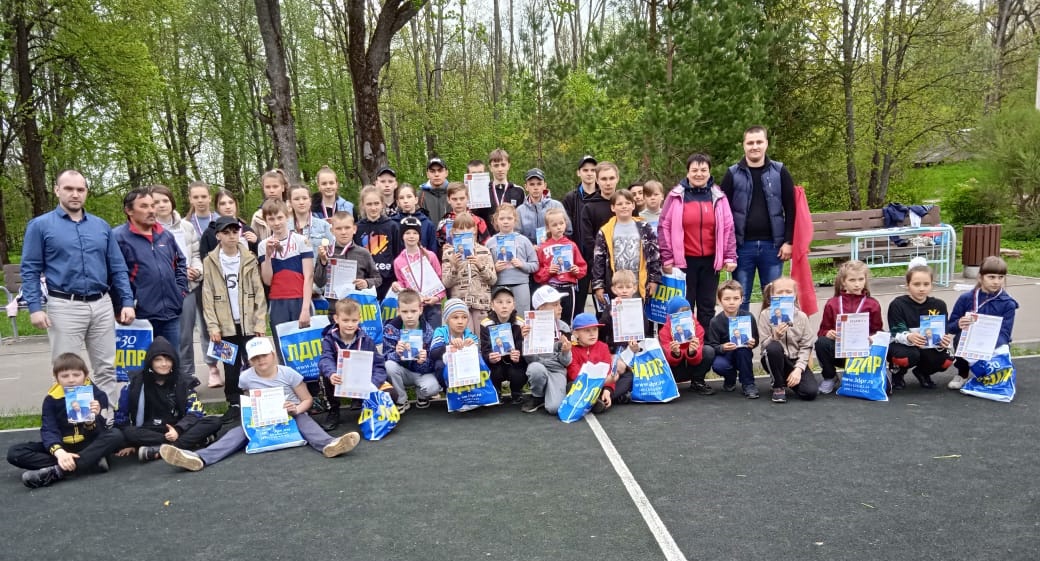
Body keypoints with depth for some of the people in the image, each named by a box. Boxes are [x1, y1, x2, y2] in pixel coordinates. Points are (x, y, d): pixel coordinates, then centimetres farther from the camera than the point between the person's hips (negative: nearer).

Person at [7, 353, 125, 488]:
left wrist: (94, 417, -33)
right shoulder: (51, 399, -3)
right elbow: (48, 430, -14)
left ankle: (56, 472, -37)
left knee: (116, 435, -30)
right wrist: (59, 452, -35)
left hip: (90, 445, -2)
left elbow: (101, 433, -10)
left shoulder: (97, 395, -6)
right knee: (14, 453, -18)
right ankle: (90, 462, -31)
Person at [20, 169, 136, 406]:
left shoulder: (102, 226, 12)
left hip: (101, 305, 3)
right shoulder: (40, 225, 2)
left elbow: (118, 268, 12)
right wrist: (35, 307, -11)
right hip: (65, 307, -3)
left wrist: (127, 302, 3)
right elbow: (30, 270, -1)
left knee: (106, 368, 9)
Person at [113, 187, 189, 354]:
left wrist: (181, 290, 12)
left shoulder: (166, 235, 14)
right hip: (140, 315, -6)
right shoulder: (118, 237, -7)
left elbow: (181, 263, 24)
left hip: (172, 313, 6)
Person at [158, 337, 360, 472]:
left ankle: (328, 444, -64)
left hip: (289, 418, -2)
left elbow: (307, 399, -2)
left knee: (303, 419, -33)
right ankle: (199, 458, -48)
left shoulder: (288, 373, -5)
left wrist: (297, 409, -23)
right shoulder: (246, 378, 0)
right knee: (240, 431, -25)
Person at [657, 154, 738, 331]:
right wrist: (667, 258, -6)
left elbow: (728, 228, 6)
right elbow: (664, 227, -2)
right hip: (684, 260, -2)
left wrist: (730, 257, 0)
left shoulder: (718, 197, 6)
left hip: (711, 261, 3)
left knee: (707, 306, 10)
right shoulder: (676, 196, -1)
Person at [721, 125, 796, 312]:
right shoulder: (733, 174, 3)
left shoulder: (779, 172, 4)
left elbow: (790, 209, 4)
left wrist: (788, 241, -3)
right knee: (740, 299, 5)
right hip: (742, 246, 0)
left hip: (772, 245, 1)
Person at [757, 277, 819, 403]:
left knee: (811, 392, -21)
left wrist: (798, 369, -15)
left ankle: (787, 380, 15)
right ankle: (778, 386, -12)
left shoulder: (801, 317, -2)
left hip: (795, 360, 2)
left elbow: (806, 346, -3)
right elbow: (765, 345, -10)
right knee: (774, 347, -37)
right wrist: (776, 336, -31)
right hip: (774, 359, -2)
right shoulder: (766, 315, -7)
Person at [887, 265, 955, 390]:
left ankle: (923, 372, 12)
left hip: (927, 347, 4)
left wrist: (944, 342, -28)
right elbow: (896, 333, -20)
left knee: (946, 360, -24)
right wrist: (909, 337, -42)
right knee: (906, 356, -37)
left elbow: (943, 332, -3)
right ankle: (897, 372, 2)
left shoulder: (939, 305, -1)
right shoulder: (897, 304, -13)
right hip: (902, 345, -4)